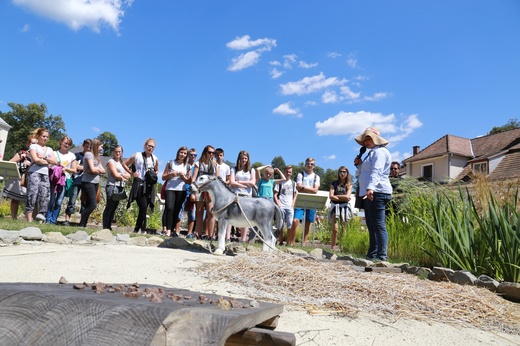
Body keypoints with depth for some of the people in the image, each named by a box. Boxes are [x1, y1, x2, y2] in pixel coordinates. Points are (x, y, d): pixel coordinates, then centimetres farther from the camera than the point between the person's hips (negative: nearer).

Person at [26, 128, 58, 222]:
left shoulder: (49, 149, 22)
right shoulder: (33, 146, 8)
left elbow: (55, 161, 8)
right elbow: (36, 159, -8)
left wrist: (44, 157, -3)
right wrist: (48, 161, 2)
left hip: (45, 175, 5)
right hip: (34, 173, -5)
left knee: (45, 198, -5)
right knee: (32, 195, -12)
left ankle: (40, 221, -5)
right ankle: (29, 221, -12)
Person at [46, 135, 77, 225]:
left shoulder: (72, 155, 12)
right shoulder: (55, 153, 8)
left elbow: (74, 170, 10)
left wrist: (66, 168, -7)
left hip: (65, 181, 1)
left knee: (59, 202, -2)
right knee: (51, 201, -4)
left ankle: (53, 220, 4)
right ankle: (48, 219, 4)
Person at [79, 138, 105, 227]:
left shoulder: (97, 157, 19)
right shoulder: (89, 154, -6)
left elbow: (103, 170, 10)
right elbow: (92, 169, -16)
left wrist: (96, 169, -6)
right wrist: (99, 170, 2)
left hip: (95, 183, 8)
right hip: (88, 182, -8)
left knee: (89, 205, 4)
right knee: (93, 204, -13)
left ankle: (84, 224, 5)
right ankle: (81, 224, -5)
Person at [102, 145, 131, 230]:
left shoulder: (121, 163, 22)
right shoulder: (111, 161, 1)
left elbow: (129, 175, 13)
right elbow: (116, 175, -10)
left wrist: (121, 175, -5)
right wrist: (124, 177, 6)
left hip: (120, 187, 7)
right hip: (112, 186, -7)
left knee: (114, 208, 6)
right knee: (109, 207, -9)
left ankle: (109, 227, 10)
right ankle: (105, 227, -9)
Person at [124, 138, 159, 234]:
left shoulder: (155, 159, 12)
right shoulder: (137, 156, 2)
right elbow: (125, 164, 10)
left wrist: (154, 175, 7)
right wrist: (132, 173, 1)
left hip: (149, 186, 4)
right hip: (139, 184, -4)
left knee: (144, 208, 4)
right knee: (143, 207, -12)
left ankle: (137, 229, 15)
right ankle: (142, 229, 0)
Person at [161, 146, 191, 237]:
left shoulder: (188, 166, 13)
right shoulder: (171, 163, 10)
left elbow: (189, 181, 13)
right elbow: (163, 177, 9)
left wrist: (183, 176, -5)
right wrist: (171, 174, -9)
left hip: (181, 190, 2)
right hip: (170, 189, -2)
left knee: (176, 211, 0)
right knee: (169, 208, -18)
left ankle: (172, 230, 7)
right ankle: (167, 230, -20)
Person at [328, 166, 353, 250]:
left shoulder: (349, 185, 11)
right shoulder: (334, 183, 10)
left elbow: (347, 196, -4)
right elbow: (331, 196, -1)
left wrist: (336, 196, -1)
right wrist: (343, 198, -6)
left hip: (344, 207, 1)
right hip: (335, 206, -1)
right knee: (335, 229, -9)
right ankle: (332, 248, -5)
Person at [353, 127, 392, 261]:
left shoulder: (379, 151, -6)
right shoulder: (372, 152, 26)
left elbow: (376, 171, -23)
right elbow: (366, 173, 35)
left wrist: (370, 188, -37)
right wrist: (360, 164, 17)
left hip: (377, 193, -11)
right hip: (370, 193, 11)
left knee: (379, 225, -12)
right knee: (371, 226, 11)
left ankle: (381, 256, -12)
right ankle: (372, 254, 17)